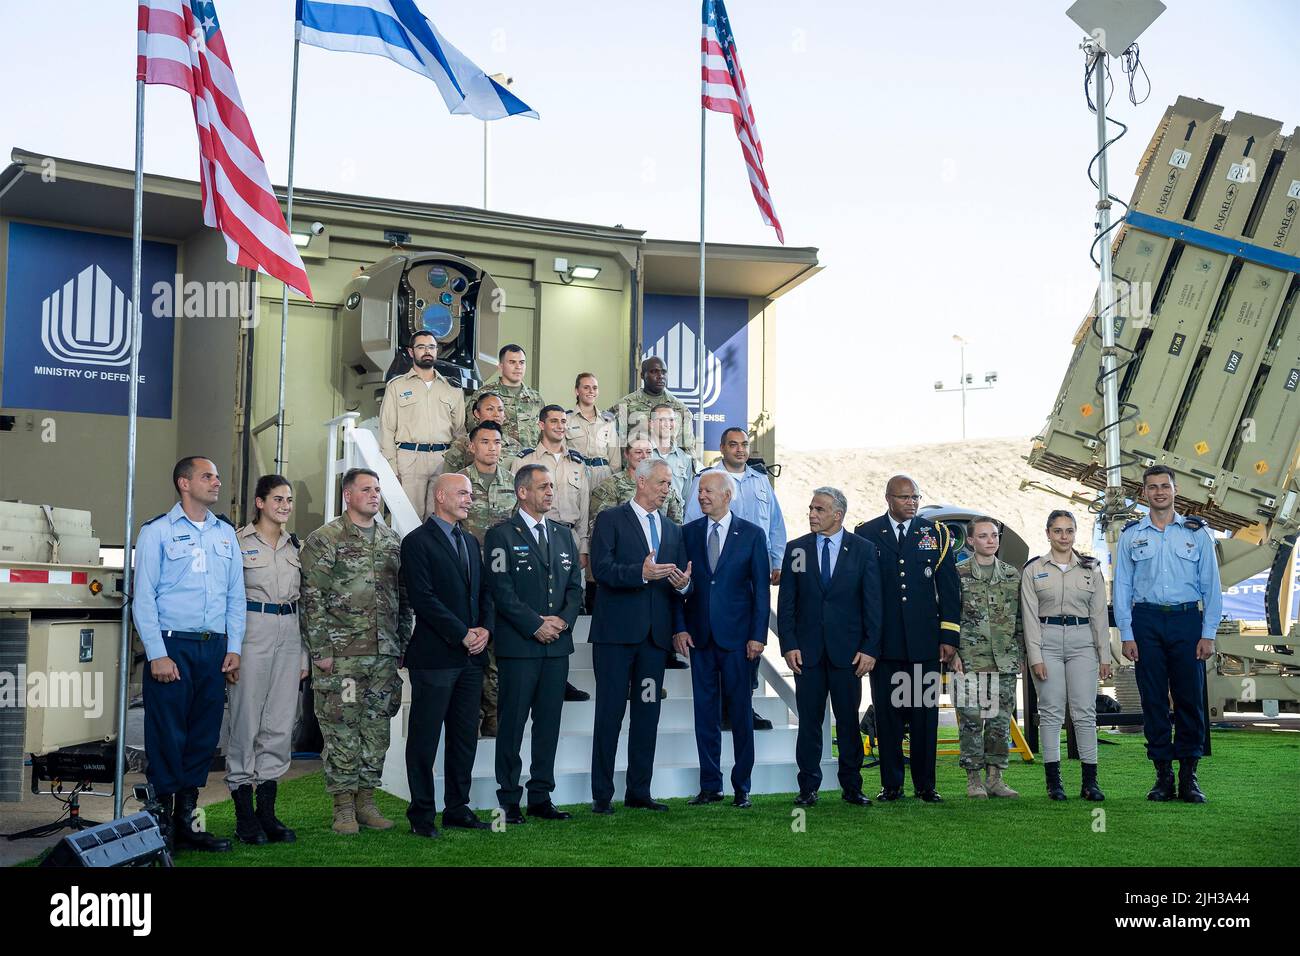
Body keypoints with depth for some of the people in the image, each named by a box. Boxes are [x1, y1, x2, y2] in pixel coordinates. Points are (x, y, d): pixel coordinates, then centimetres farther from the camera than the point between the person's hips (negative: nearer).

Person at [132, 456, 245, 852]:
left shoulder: (226, 533, 14)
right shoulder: (157, 531, -1)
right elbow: (143, 596, -5)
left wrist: (233, 648, 7)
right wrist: (157, 654, -11)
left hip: (214, 648, 5)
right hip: (172, 645, -5)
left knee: (204, 738, 6)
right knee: (167, 738, -4)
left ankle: (186, 822, 16)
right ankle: (161, 827, 5)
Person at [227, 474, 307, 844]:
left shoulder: (296, 545, 14)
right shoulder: (239, 542, -2)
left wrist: (304, 654, 13)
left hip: (288, 634, 5)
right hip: (251, 630, -5)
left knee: (280, 724, 5)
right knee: (246, 722, -3)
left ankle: (267, 810, 13)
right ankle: (245, 815, 6)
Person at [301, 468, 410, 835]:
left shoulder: (392, 540, 13)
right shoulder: (324, 539, -4)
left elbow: (403, 597, 17)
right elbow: (312, 598, -7)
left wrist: (402, 643, 11)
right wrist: (321, 650, -12)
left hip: (385, 653, 5)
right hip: (341, 654, -5)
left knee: (377, 730, 9)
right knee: (342, 730, -1)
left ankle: (366, 800, 19)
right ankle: (343, 806, 8)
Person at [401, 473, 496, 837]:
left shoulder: (471, 542, 18)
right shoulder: (418, 542, -6)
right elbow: (423, 598, -14)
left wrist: (485, 629, -1)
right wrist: (462, 634, -15)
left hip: (471, 656, 7)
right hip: (435, 655, -7)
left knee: (465, 737, 11)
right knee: (424, 738, 0)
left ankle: (457, 808, 20)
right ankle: (421, 814, 8)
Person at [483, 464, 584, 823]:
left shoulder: (563, 535, 15)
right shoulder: (502, 535, -3)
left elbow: (575, 586, 13)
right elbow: (501, 590, -11)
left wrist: (563, 619, -4)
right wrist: (535, 625, -14)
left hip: (557, 644, 6)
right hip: (518, 645, -5)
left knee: (549, 723, 8)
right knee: (513, 722, -1)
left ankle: (541, 798, 15)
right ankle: (509, 800, 6)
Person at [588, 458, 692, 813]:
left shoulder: (673, 530, 18)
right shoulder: (611, 519, -1)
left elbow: (681, 582, 14)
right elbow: (601, 568, -14)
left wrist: (683, 583, -10)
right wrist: (641, 572, -28)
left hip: (655, 634, 6)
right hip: (616, 632, -6)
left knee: (647, 713, 8)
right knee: (610, 711, -2)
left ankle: (639, 791, 16)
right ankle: (602, 794, 4)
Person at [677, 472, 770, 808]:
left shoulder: (751, 534, 0)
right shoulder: (688, 533, 7)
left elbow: (761, 588, 0)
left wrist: (758, 635, -6)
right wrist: (679, 628, -1)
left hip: (737, 635, -2)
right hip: (699, 636, 2)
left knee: (740, 712, 2)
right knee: (705, 713, 6)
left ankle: (741, 786, 11)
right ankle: (710, 785, 14)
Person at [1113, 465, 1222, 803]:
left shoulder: (1197, 532, 7)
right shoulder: (1131, 535, 9)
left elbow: (1211, 585, 6)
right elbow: (1122, 586, 8)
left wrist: (1208, 634, -2)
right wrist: (1126, 634, 0)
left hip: (1187, 621, -1)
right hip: (1146, 621, 1)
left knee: (1190, 699, -2)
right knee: (1153, 700, 1)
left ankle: (1189, 775, 6)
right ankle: (1163, 775, 8)